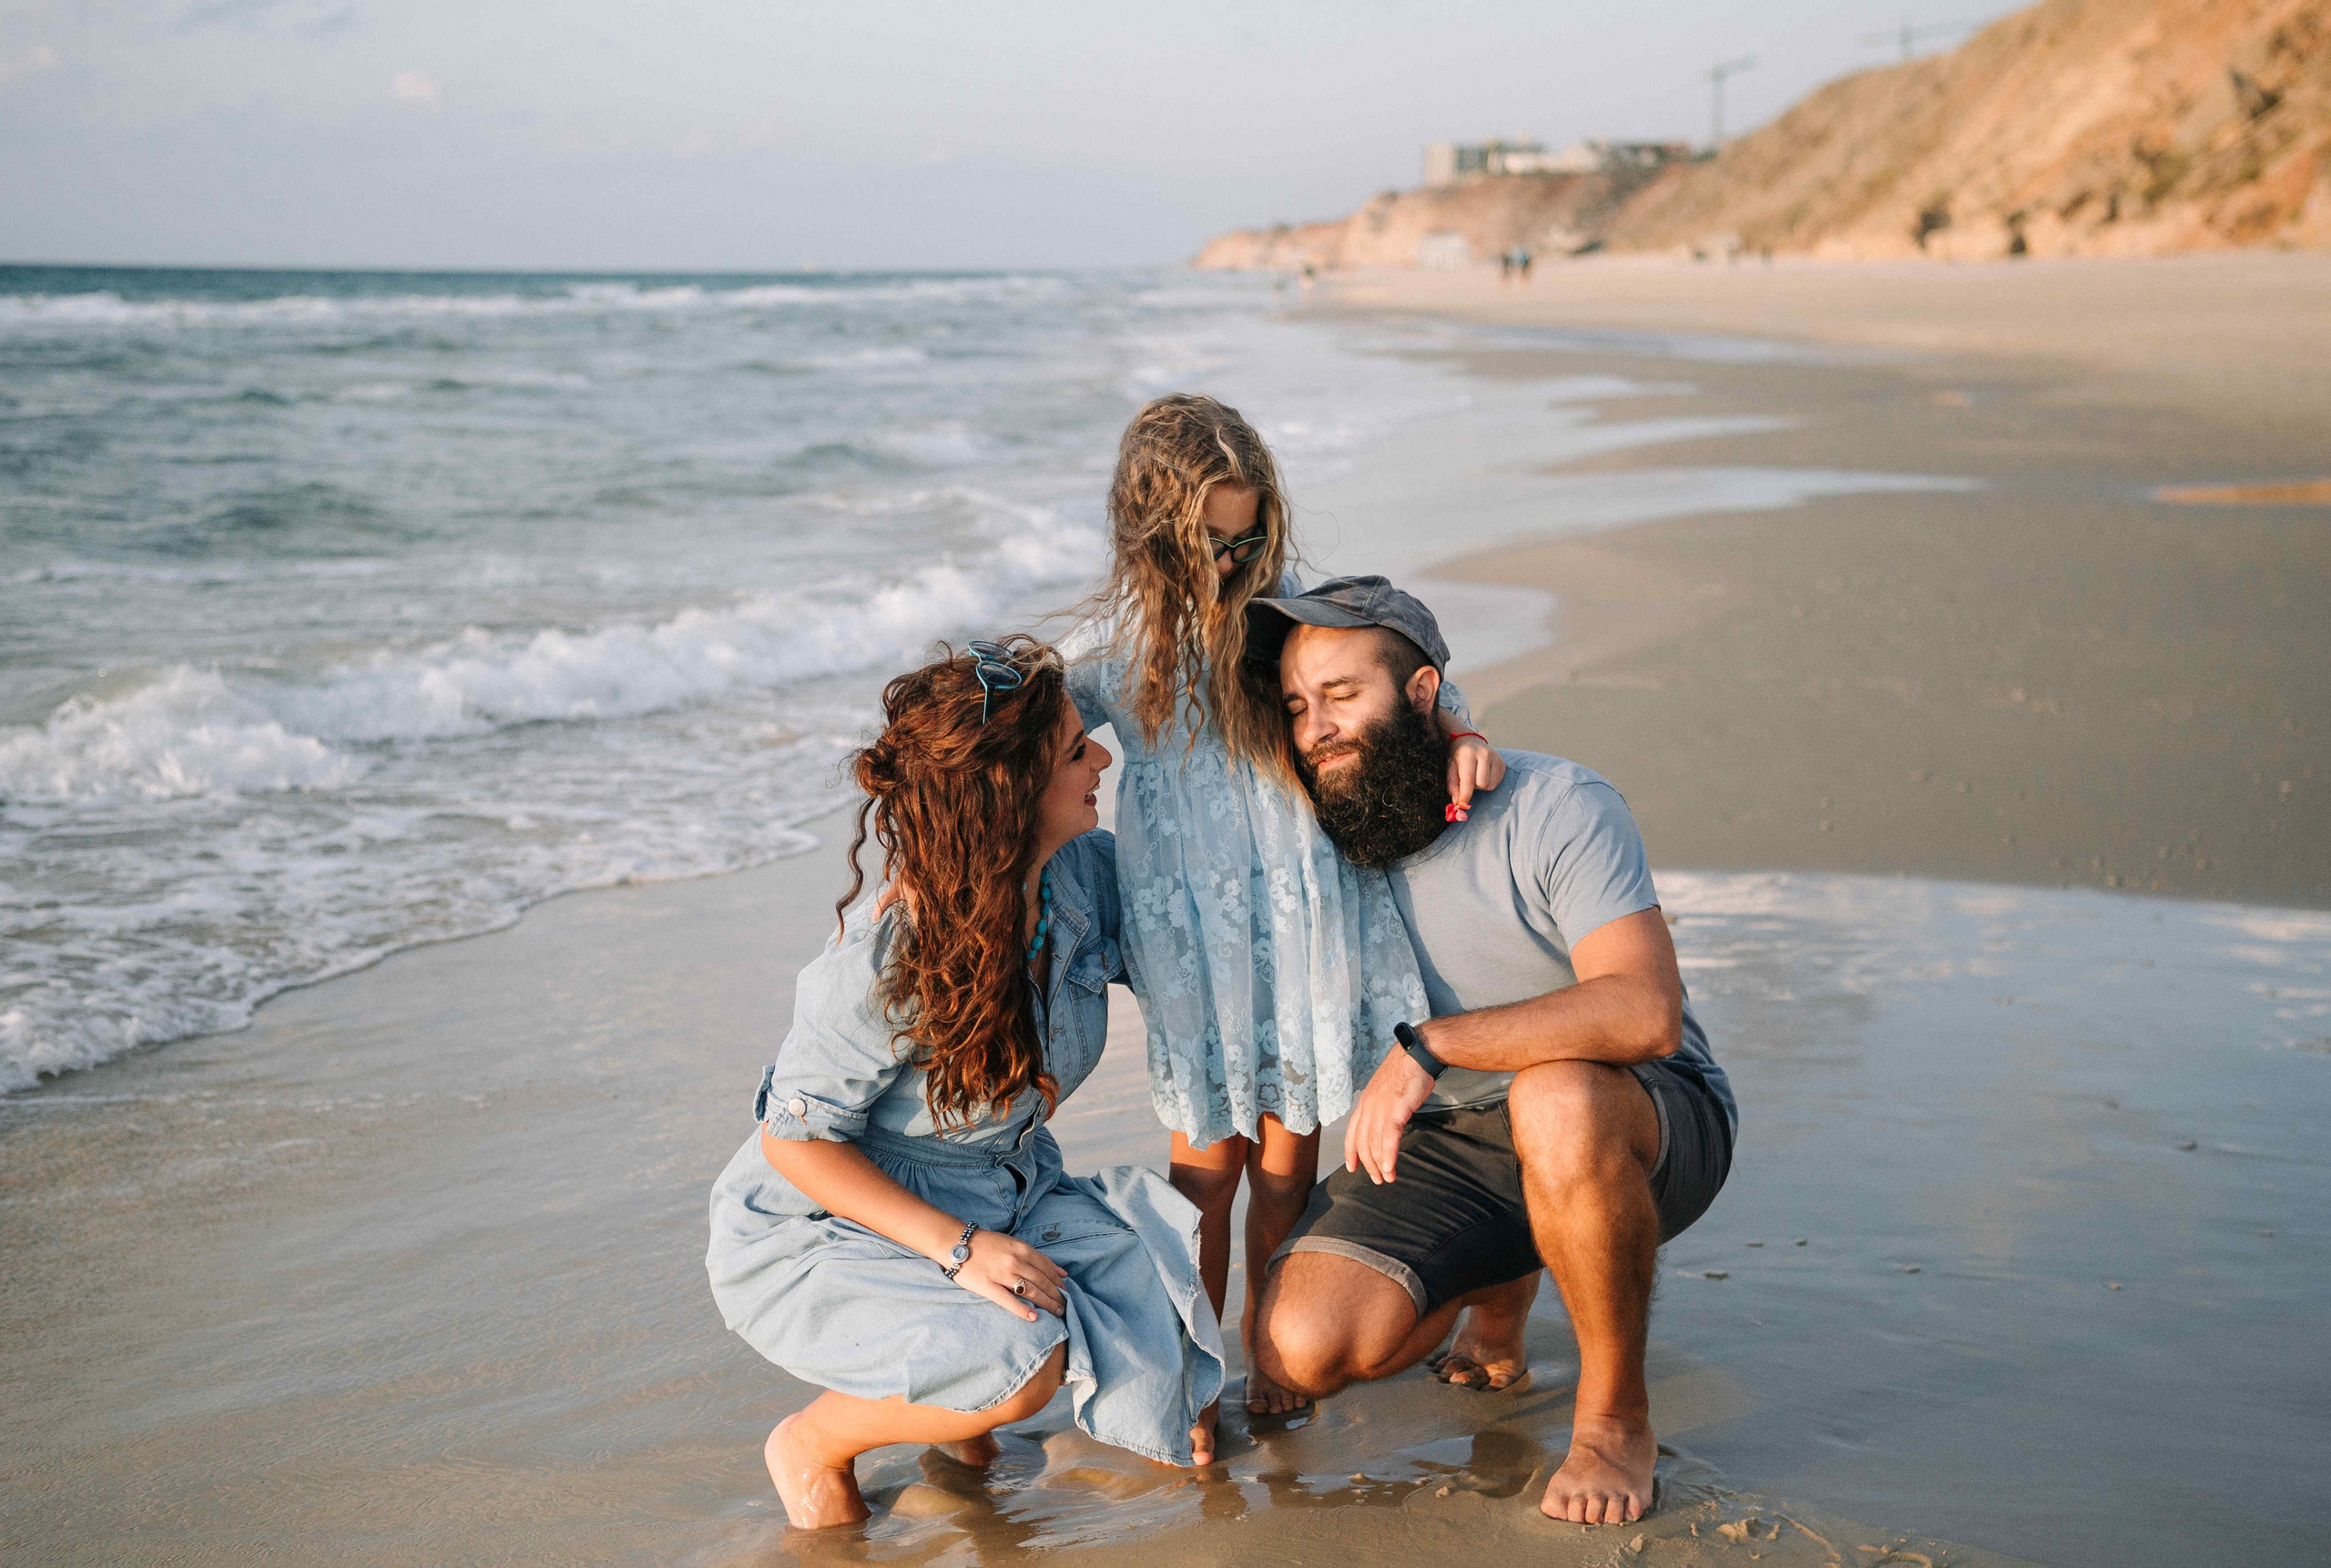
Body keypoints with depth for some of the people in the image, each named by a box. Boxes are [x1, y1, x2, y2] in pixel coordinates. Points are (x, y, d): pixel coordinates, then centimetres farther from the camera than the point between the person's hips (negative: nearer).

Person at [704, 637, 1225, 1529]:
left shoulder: (1087, 874, -11)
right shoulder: (884, 970, -30)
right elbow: (795, 1140, -20)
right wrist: (958, 1249, -28)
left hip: (1002, 1203, 7)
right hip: (819, 1232, -7)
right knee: (1024, 1361, -31)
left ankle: (952, 1395, 13)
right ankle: (813, 1445, -1)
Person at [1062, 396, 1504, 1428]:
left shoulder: (1285, 603, 2)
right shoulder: (1113, 646, -2)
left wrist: (1463, 733, -10)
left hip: (1305, 919, 2)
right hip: (1194, 936, -2)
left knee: (1289, 1153, 8)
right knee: (1210, 1155, 2)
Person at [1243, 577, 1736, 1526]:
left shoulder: (1556, 808, -18)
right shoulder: (1324, 844, -1)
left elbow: (1645, 1012, -32)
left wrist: (1431, 1046, -36)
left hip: (1645, 1128, -5)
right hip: (1448, 1147, 5)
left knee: (1556, 1096, -42)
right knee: (1300, 1347, -19)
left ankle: (1616, 1416, -17)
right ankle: (1501, 1283, 16)